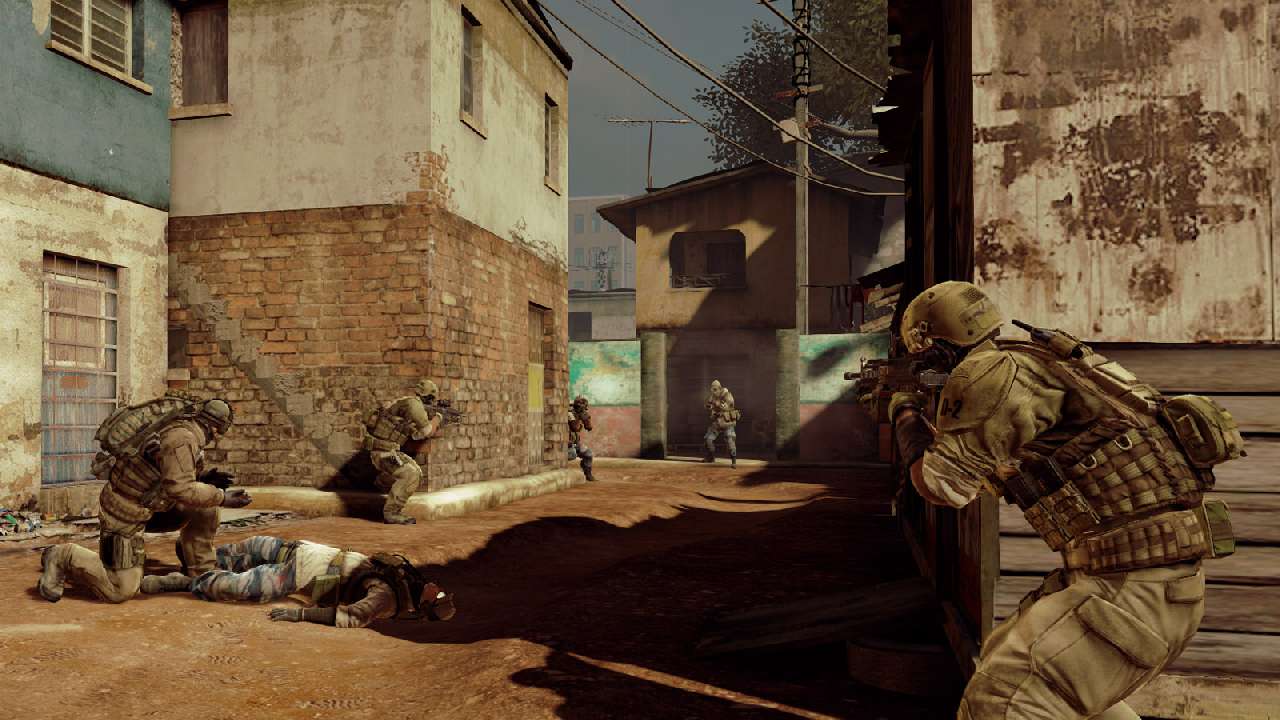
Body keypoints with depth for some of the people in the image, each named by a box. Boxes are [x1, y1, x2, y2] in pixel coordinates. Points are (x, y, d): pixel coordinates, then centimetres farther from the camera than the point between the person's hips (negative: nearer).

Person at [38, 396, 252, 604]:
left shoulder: (184, 424, 1)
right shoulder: (182, 438, -27)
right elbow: (181, 490, -32)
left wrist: (202, 477, 9)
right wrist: (221, 497, -24)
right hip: (125, 510, -10)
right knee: (120, 591, -5)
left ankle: (201, 574, 12)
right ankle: (63, 558, 8)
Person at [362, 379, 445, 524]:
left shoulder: (413, 404, 16)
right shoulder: (413, 403, -15)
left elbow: (417, 434, 26)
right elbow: (426, 431, -14)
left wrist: (433, 422, 28)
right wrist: (437, 418, 3)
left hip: (389, 450, 10)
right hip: (383, 450, -10)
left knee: (416, 473, 17)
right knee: (410, 475, -21)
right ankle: (391, 513, -15)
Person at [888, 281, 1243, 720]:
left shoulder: (991, 371, -13)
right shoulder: (1030, 365, 16)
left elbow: (943, 482, -11)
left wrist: (906, 413, 5)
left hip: (1133, 583, -10)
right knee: (1008, 659, 24)